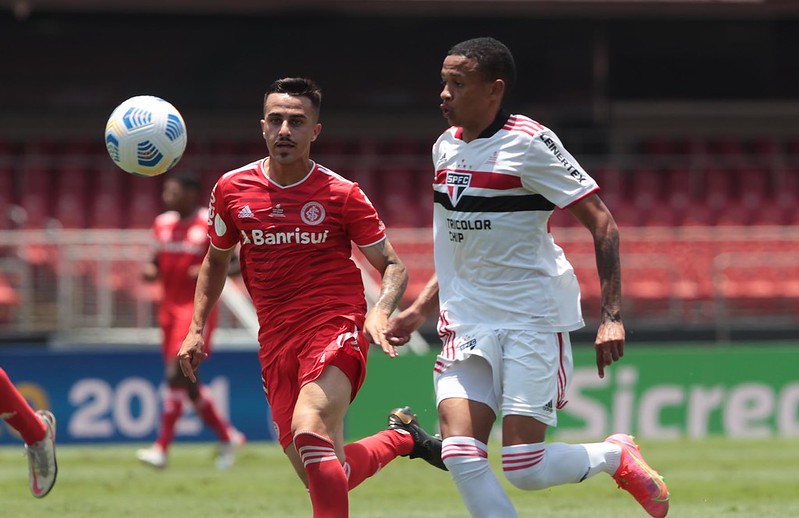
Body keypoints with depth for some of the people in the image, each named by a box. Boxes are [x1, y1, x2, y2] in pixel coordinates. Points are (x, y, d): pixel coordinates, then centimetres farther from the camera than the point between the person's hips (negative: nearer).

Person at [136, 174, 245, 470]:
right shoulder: (164, 224, 11)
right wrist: (151, 270, -2)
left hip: (197, 309, -8)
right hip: (170, 309, 8)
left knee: (176, 375, -17)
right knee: (186, 383, 9)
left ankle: (161, 448, -18)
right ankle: (228, 437, 24)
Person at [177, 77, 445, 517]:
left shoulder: (342, 195, -4)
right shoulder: (232, 189, 5)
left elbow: (392, 266, 4)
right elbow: (216, 259, 21)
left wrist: (380, 312, -15)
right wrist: (197, 328, 12)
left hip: (335, 328, -4)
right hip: (276, 344, 5)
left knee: (308, 430, -32)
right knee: (321, 477, 3)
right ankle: (402, 437, 30)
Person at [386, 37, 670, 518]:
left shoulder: (529, 143, -11)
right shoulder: (446, 147, 11)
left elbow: (602, 223, -10)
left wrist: (611, 316, -17)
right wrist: (420, 311, 19)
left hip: (533, 320, -6)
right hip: (467, 324, 6)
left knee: (525, 469, -10)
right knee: (462, 456, -13)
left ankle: (617, 455, 20)